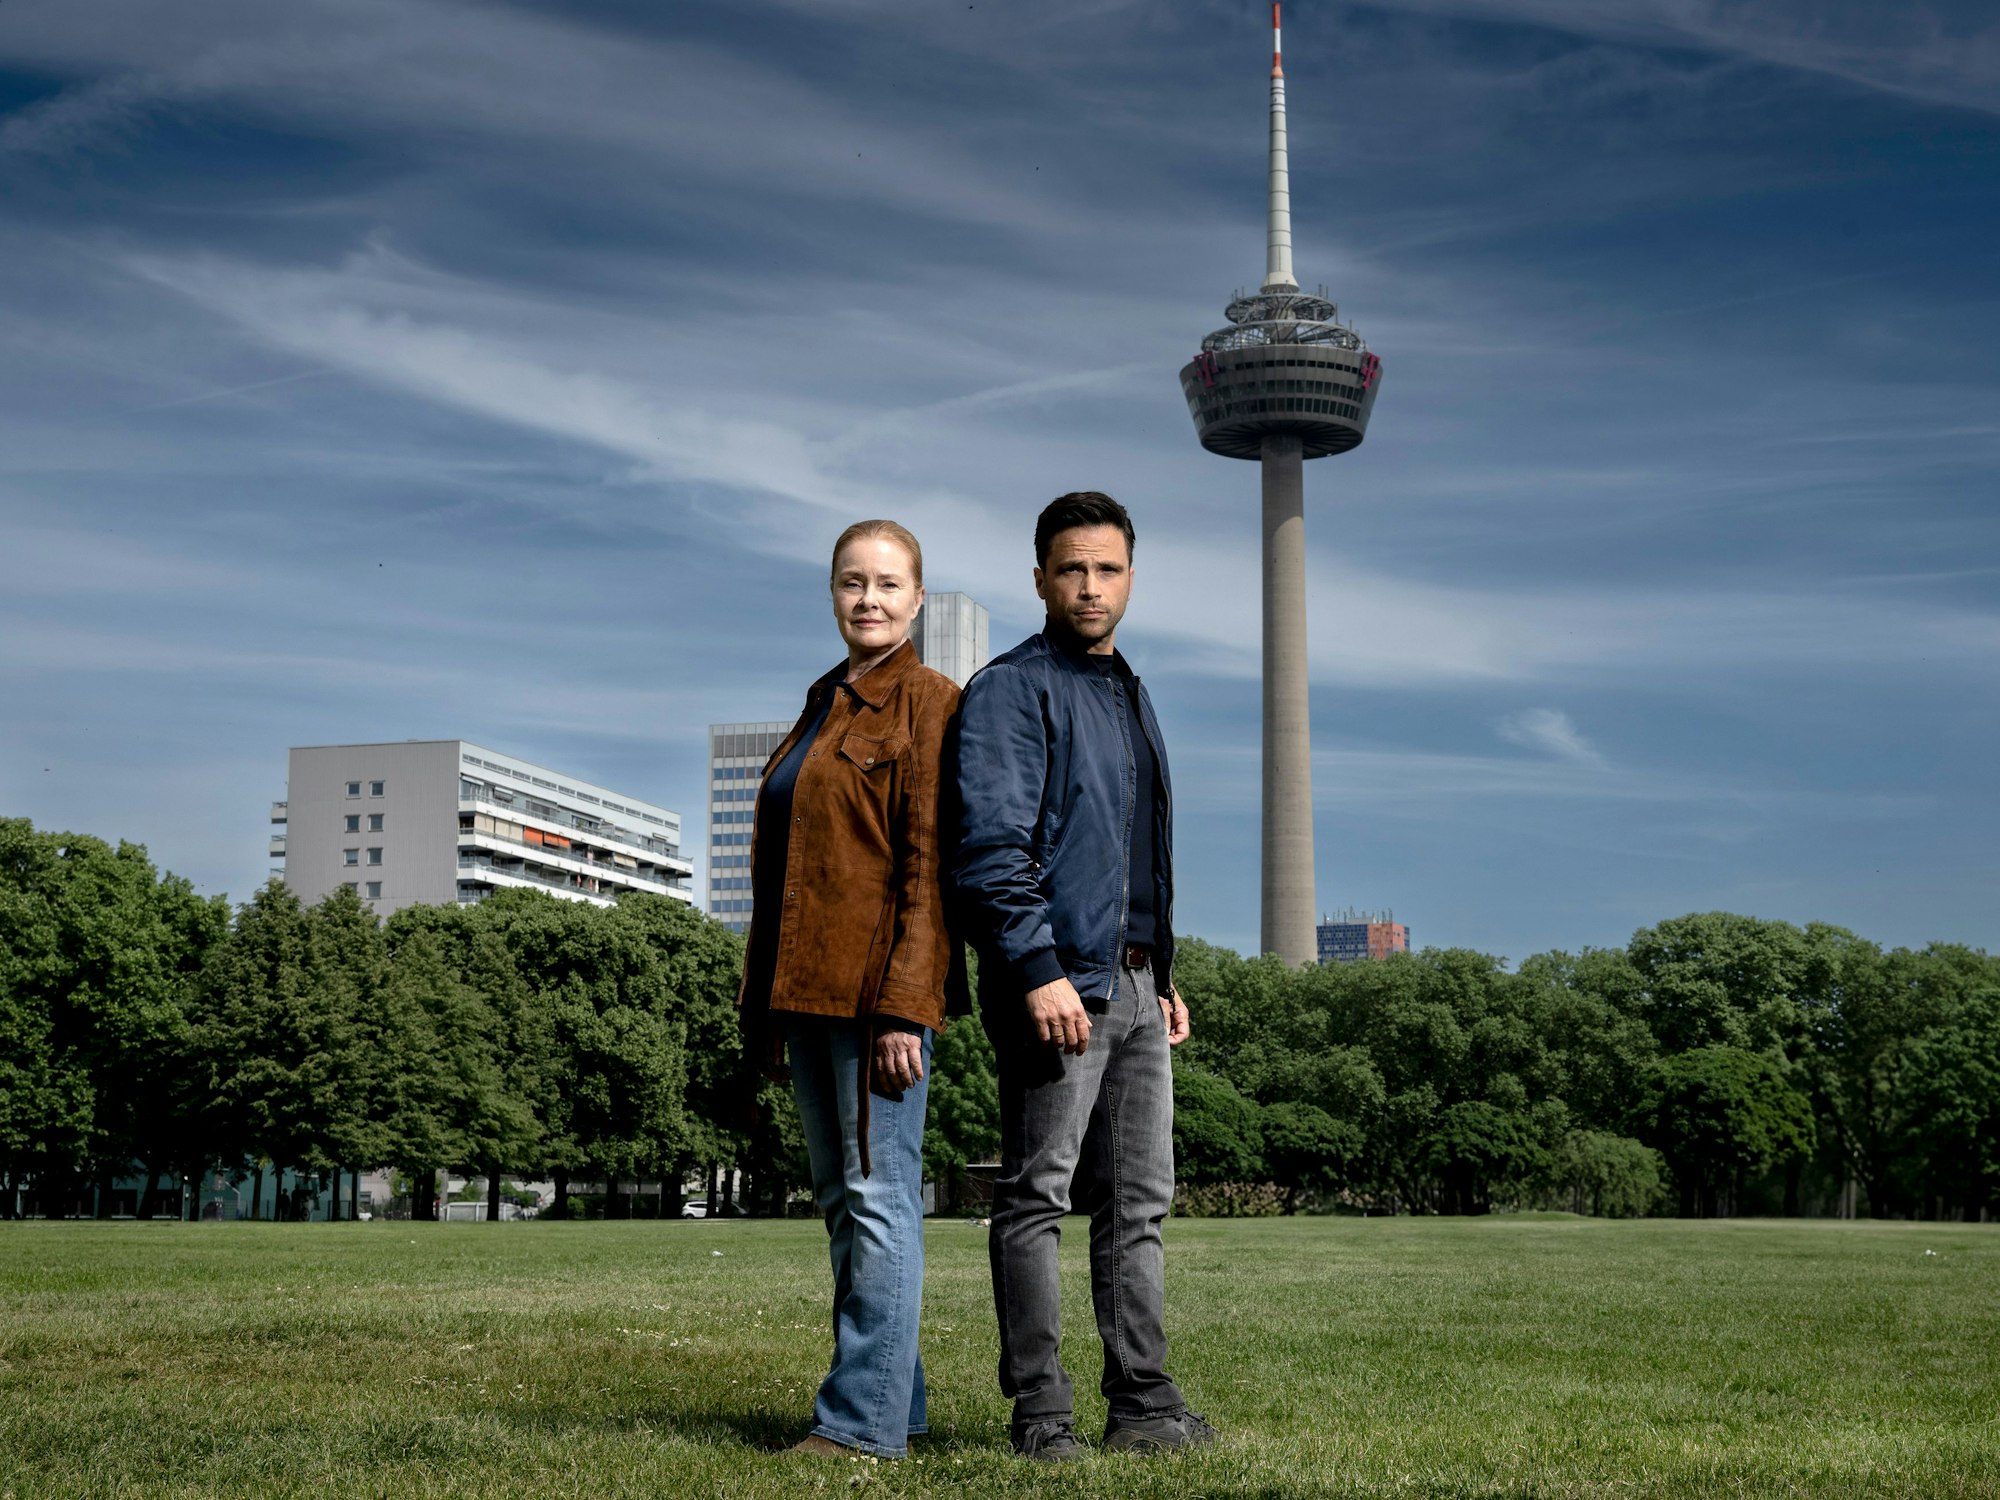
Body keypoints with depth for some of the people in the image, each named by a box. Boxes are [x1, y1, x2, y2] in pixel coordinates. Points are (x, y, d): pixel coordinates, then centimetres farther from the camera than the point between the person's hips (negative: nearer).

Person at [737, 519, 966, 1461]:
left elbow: (928, 864, -13)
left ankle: (866, 1421, -2)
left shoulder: (928, 702, -6)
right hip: (809, 988, 9)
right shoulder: (823, 705, 19)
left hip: (879, 987, -9)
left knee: (878, 1194, -6)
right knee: (840, 1199, 11)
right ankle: (897, 1403, 19)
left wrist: (904, 1007, -20)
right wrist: (764, 999, 17)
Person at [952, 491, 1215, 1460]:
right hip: (1056, 980, -8)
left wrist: (1163, 976, 19)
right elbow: (991, 846, -15)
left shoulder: (1130, 697, 21)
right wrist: (1038, 971, -22)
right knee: (1037, 1196, -3)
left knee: (1139, 1200, 9)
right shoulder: (1012, 691, -5)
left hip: (1133, 980, 8)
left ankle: (1143, 1402, 14)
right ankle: (1040, 1413, 1)